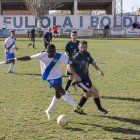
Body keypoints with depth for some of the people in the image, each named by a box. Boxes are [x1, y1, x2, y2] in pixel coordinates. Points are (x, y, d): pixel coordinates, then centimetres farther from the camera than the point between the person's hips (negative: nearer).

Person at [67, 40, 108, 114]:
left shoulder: (87, 54, 2)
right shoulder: (77, 57, -23)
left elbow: (92, 62, 18)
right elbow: (69, 67, -30)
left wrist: (98, 70, 5)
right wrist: (76, 75, -42)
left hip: (86, 78, 9)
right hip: (81, 80, -9)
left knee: (87, 94, 24)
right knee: (95, 92, -7)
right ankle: (100, 108, 14)